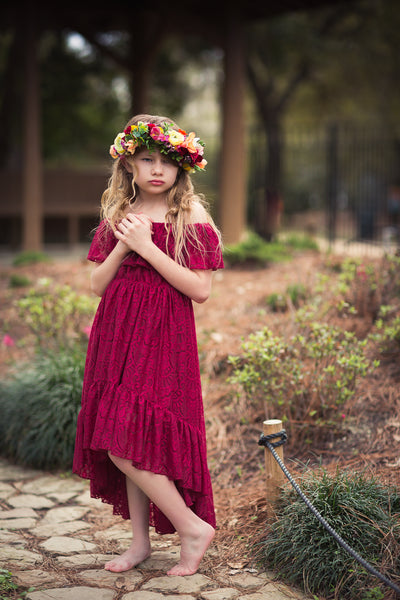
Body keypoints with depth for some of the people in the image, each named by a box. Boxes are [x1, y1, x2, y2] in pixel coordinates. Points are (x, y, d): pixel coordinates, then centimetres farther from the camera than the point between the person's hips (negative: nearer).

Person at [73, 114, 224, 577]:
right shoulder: (117, 214, 10)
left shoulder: (191, 213, -4)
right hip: (116, 337, 6)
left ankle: (194, 526, 3)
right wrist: (122, 247, -9)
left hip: (164, 340, -6)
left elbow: (201, 289, -12)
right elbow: (97, 286, 7)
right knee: (124, 446, 8)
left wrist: (147, 247, -16)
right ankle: (141, 540, 21)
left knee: (126, 447, -12)